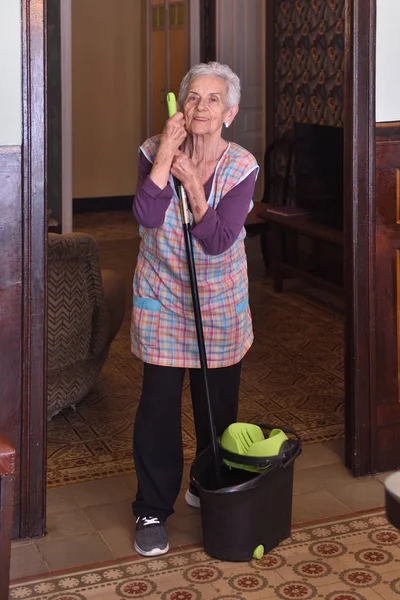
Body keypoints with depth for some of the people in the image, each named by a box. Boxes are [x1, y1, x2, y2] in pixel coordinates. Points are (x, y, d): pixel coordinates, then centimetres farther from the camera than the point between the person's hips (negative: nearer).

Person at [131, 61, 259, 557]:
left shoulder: (241, 167, -12)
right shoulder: (154, 153, -10)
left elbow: (218, 242, -21)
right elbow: (147, 217, -26)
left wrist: (193, 184, -27)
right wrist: (165, 156, -29)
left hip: (220, 303, 1)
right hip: (161, 298, -1)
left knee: (219, 403, 12)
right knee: (159, 404, -1)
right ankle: (152, 510, 12)